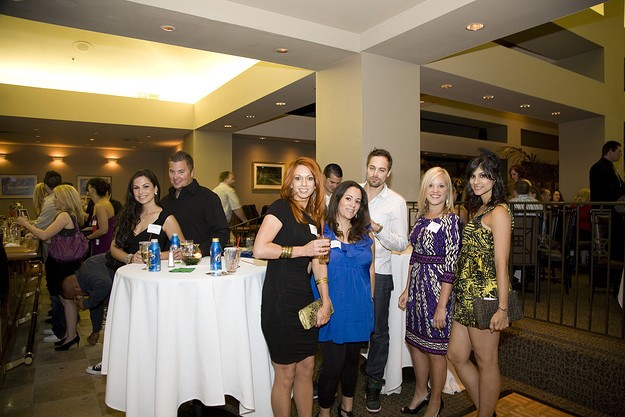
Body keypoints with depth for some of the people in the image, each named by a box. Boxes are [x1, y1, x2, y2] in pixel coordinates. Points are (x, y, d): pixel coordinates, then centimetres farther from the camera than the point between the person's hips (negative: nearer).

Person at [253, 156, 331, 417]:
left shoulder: (314, 216, 12)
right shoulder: (281, 207, -10)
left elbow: (317, 260, 11)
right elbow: (259, 250, -22)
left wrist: (325, 301, 4)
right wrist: (303, 250, -18)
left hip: (304, 300, 7)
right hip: (280, 301, -7)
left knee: (306, 369, 18)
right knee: (285, 373, 9)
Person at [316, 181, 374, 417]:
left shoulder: (365, 235, 7)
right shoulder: (322, 231, -6)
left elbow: (371, 270, 14)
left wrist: (370, 300, 14)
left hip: (359, 308, 4)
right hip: (332, 307, -4)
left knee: (352, 360, 18)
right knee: (333, 364, 0)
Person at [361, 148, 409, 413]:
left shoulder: (396, 202, -4)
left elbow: (402, 244, -6)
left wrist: (380, 231, -22)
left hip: (378, 274, -2)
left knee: (378, 332, 9)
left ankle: (373, 383, 27)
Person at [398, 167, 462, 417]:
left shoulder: (451, 220, -14)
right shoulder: (421, 218, 7)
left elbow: (450, 267, -17)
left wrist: (442, 306, -18)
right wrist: (406, 290, 12)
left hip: (438, 290, -7)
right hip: (417, 289, 7)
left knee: (435, 349, 9)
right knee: (414, 342, 18)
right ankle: (421, 393, 40)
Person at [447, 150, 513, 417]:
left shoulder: (498, 212, -11)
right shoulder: (478, 210, 15)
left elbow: (501, 263, -16)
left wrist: (503, 308, -17)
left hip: (486, 296, -9)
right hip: (466, 295, 9)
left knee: (486, 362, 8)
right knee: (457, 356, 15)